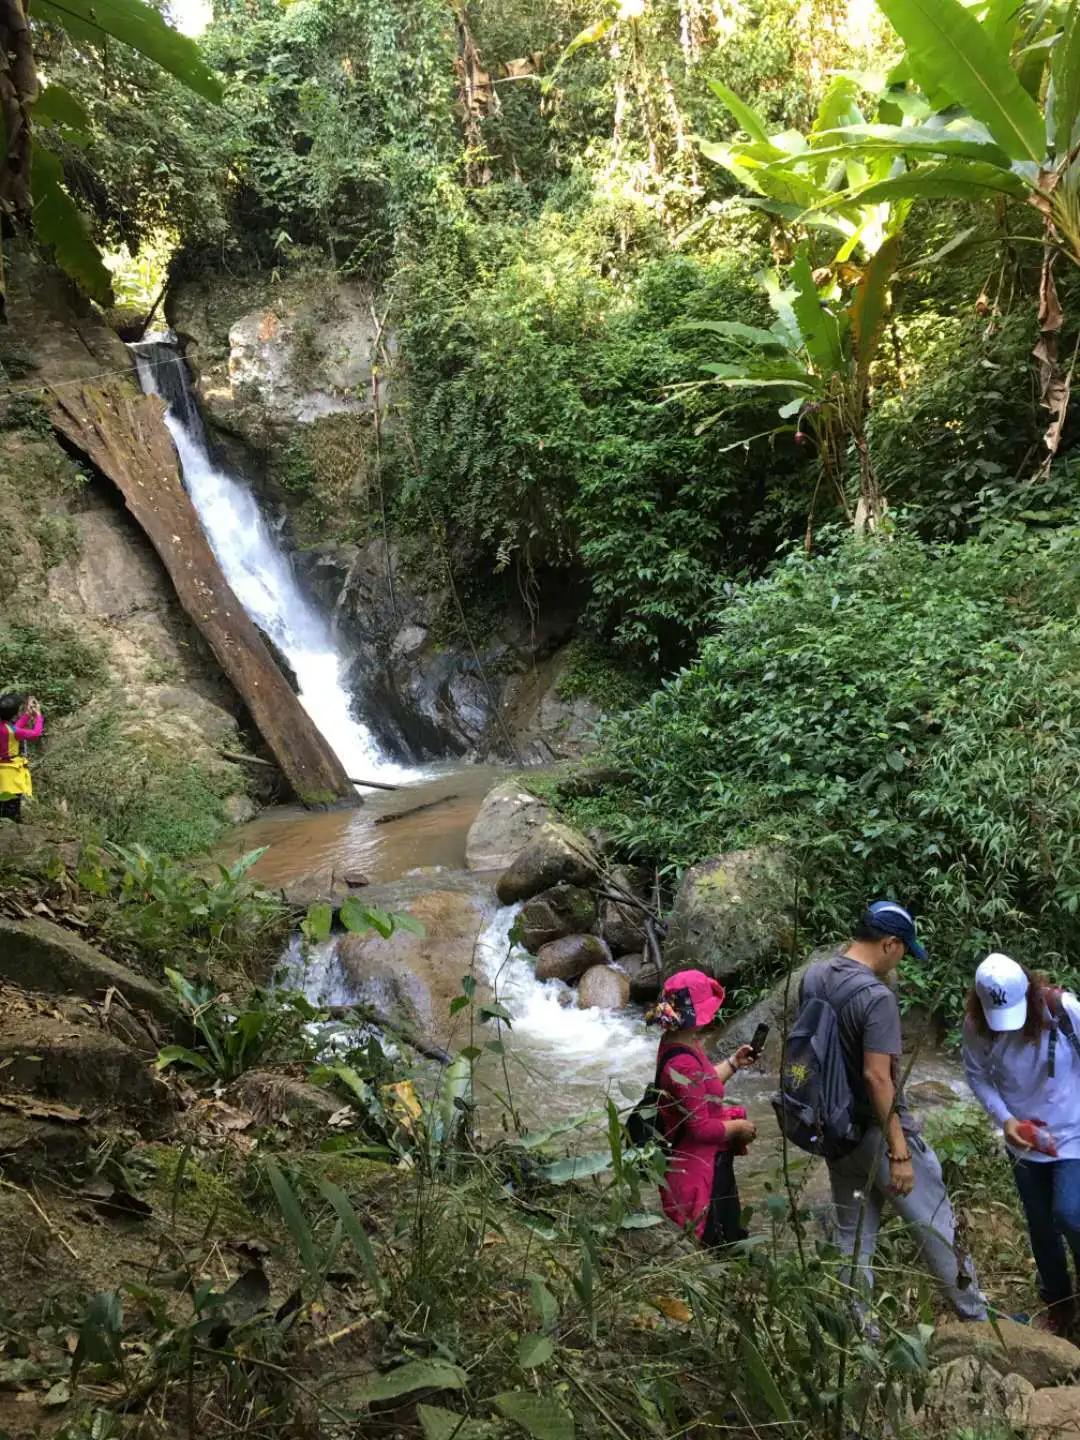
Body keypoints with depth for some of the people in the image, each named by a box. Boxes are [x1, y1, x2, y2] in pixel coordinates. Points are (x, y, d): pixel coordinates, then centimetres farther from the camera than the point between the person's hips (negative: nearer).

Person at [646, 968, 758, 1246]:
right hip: (698, 1170, -10)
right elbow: (701, 1128, -27)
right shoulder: (683, 1063, -32)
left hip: (708, 1162, 10)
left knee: (725, 1239, 28)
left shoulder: (679, 1042, -1)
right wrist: (739, 1127, -13)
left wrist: (733, 1064, 11)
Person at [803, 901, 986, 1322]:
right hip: (878, 1133, -7)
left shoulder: (813, 977, -2)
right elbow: (876, 1077, -26)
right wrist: (899, 1151, -21)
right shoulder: (876, 997, -24)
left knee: (853, 1236, 17)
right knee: (935, 1226, 13)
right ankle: (975, 1317, 30)